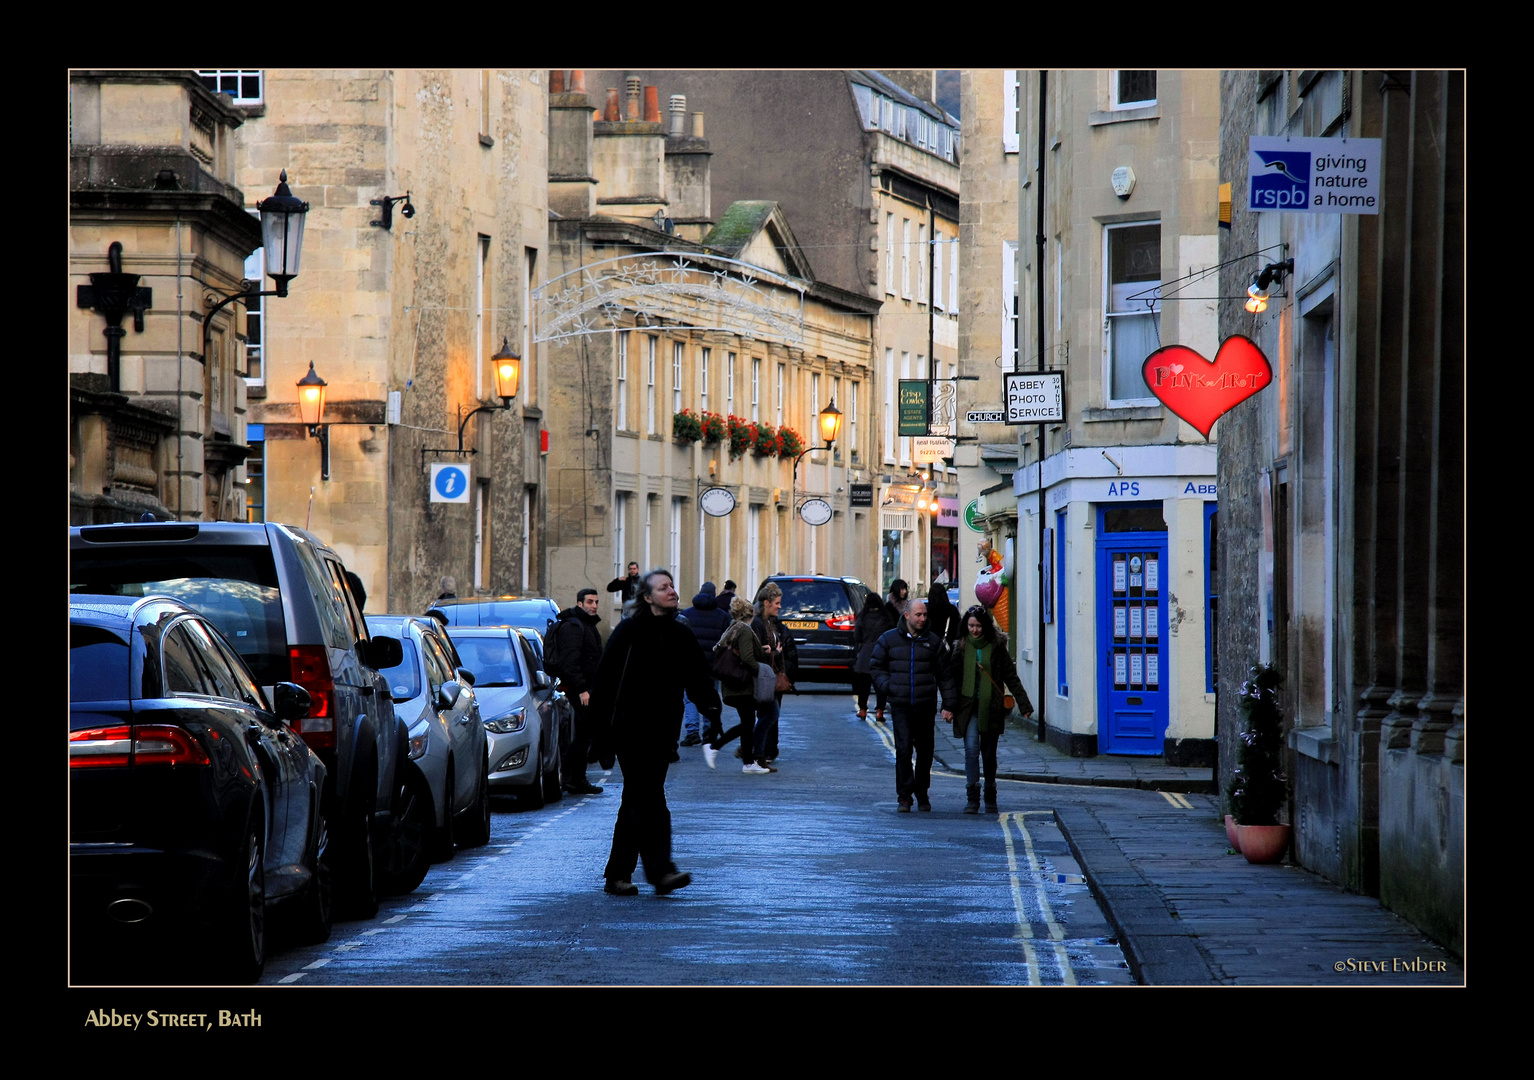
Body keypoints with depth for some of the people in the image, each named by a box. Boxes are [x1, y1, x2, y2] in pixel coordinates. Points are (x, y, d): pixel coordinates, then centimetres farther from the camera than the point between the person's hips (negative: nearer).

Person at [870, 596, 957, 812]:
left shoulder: (933, 641, 7)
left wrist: (949, 704, 5)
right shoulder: (889, 639, 5)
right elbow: (876, 666, 15)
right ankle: (904, 796, -5)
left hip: (925, 706, 1)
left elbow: (945, 675, 10)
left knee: (925, 751, 7)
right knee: (903, 750, -10)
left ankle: (922, 794, 22)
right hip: (900, 706, -1)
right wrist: (887, 686, -3)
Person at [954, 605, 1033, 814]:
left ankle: (990, 798, 24)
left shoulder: (996, 647, 2)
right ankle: (972, 798, -18)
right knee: (971, 748, -16)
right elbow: (952, 677, 5)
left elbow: (1011, 677, 4)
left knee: (989, 754, 9)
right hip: (968, 707, 0)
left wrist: (1024, 704, 1)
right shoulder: (961, 647, 4)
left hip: (991, 707, 0)